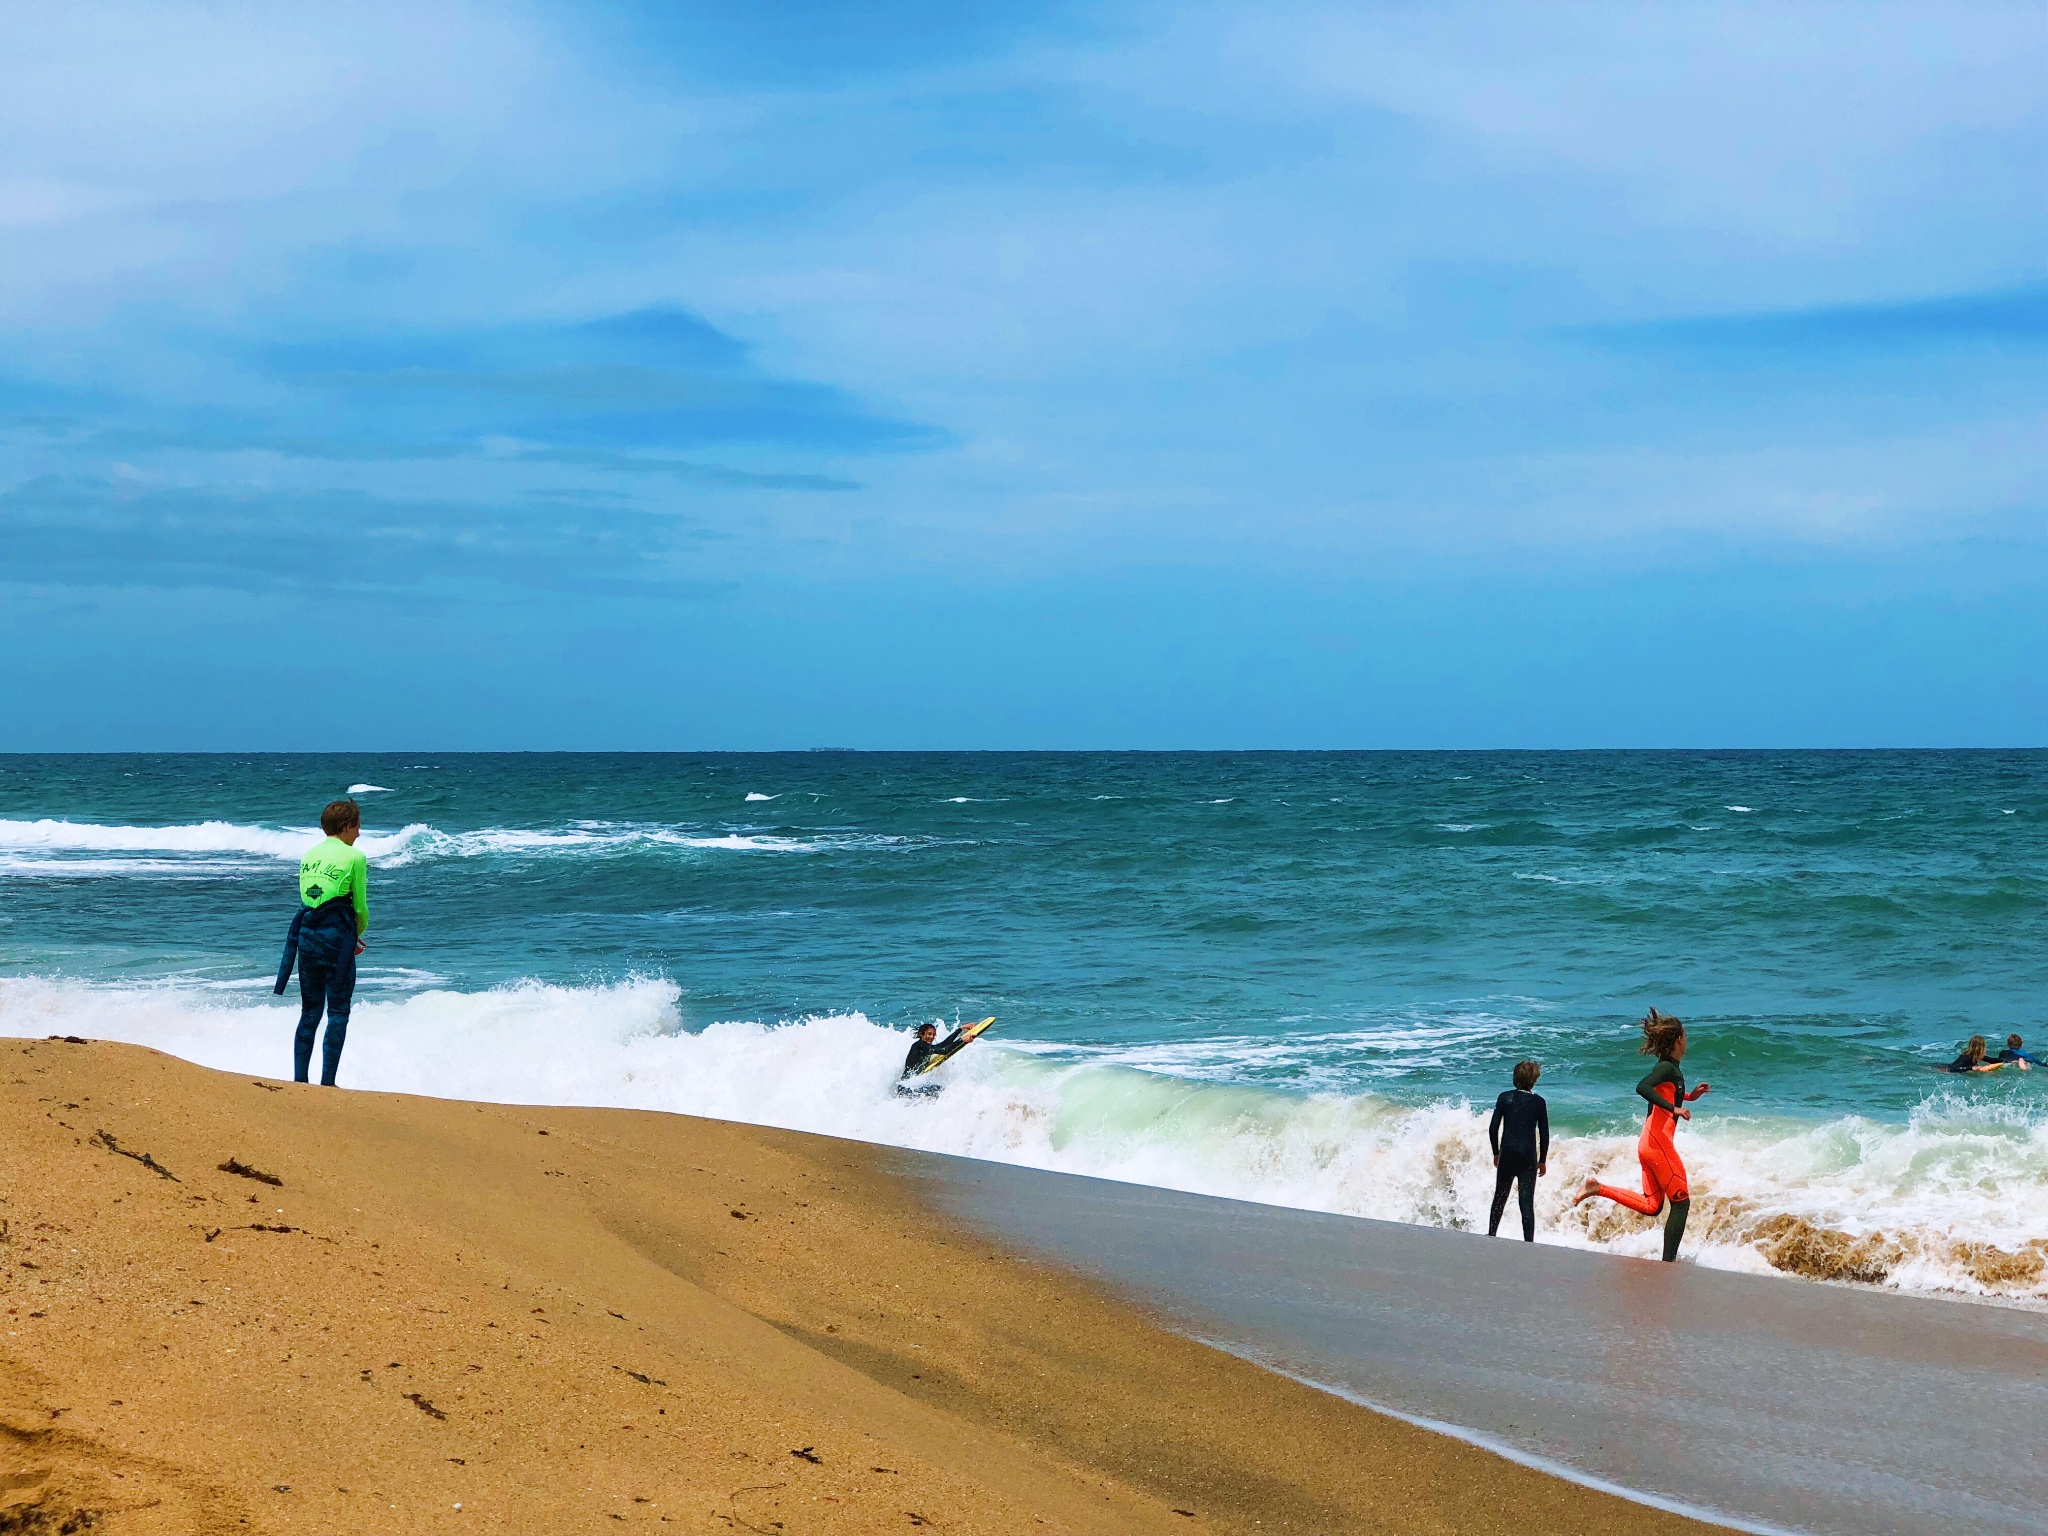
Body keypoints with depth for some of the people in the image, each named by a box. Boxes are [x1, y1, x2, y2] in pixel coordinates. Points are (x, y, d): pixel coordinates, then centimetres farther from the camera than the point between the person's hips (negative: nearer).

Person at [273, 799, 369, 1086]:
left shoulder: (309, 855, 12)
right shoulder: (354, 857, -6)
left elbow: (308, 899, 15)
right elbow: (360, 906, -3)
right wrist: (358, 932, 19)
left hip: (307, 932, 6)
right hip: (336, 936, -6)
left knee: (310, 1011, 14)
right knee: (338, 1012, 2)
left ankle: (299, 1078, 12)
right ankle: (327, 1082, -1)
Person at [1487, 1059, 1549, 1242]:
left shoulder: (1505, 1098, -1)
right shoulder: (1539, 1102, -3)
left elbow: (1493, 1128, 0)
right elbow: (1544, 1134, 0)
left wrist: (1496, 1153, 13)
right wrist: (1542, 1160, 10)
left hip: (1507, 1154, 2)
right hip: (1529, 1156, -2)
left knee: (1500, 1197, 18)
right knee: (1527, 1202, -2)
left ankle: (1491, 1235, 26)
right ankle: (1528, 1241, -8)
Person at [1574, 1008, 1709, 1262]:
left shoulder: (1667, 1068, 14)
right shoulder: (1667, 1068, -14)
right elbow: (1642, 1087, -32)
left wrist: (1689, 1096, 24)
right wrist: (1674, 1108, -31)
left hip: (1649, 1143, 9)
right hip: (1658, 1143, -9)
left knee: (1651, 1206, 14)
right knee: (1681, 1202, -2)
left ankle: (1598, 1188, 8)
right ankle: (1669, 1261, -3)